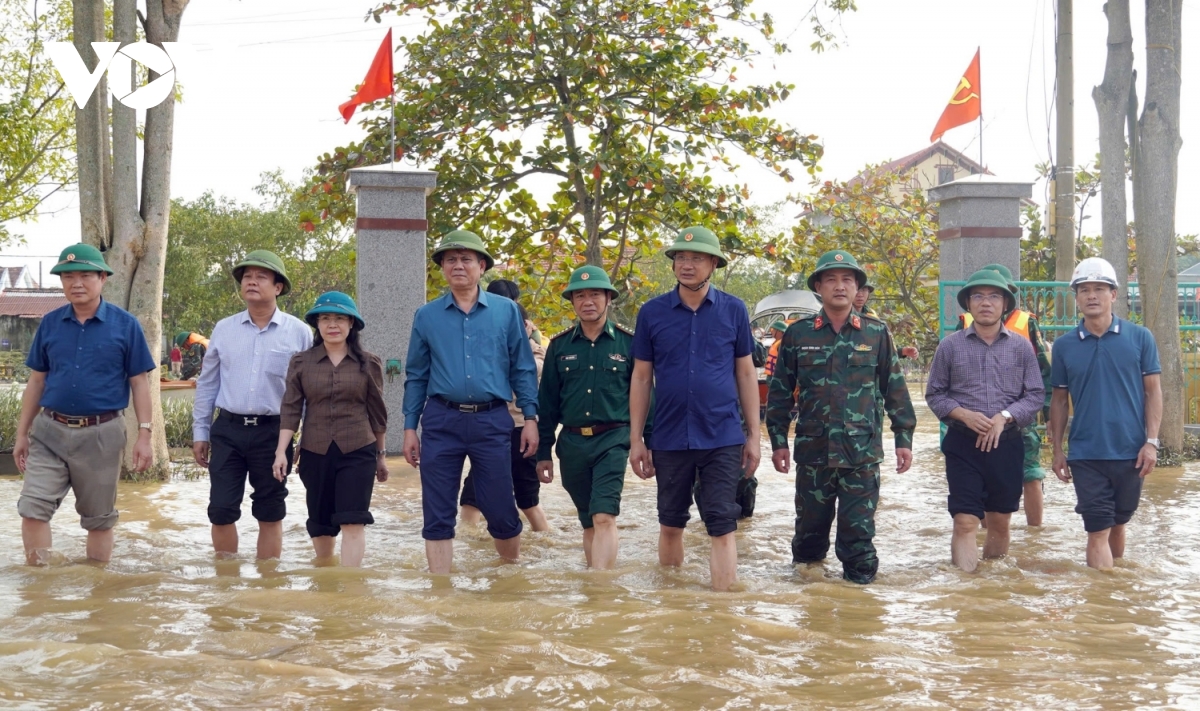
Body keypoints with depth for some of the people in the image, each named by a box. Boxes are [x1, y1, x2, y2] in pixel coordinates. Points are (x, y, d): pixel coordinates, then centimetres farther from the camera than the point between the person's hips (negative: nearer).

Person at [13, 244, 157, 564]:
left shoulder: (125, 325, -3)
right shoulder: (50, 323, 5)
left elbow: (139, 382, -2)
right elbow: (36, 381, 11)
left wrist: (144, 435, -7)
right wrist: (22, 433, 10)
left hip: (101, 435, -2)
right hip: (49, 431, 2)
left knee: (99, 518, 9)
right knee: (33, 508, -6)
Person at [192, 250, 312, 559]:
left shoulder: (298, 333, -1)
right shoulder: (224, 329, 6)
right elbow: (207, 384, 12)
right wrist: (200, 433, 10)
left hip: (272, 432, -2)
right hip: (228, 430, 2)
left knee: (270, 514, 8)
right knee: (221, 510, 2)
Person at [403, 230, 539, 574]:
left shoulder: (506, 310, 5)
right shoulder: (427, 316, 7)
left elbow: (523, 368, 5)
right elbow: (416, 376, 10)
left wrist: (530, 418, -1)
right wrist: (409, 428, 6)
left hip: (492, 421, -1)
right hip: (441, 421, 1)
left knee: (501, 510, 5)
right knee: (437, 515, 3)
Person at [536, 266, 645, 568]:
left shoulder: (628, 342, 1)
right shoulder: (559, 345, 7)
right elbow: (547, 402, 10)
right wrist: (543, 452, 8)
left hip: (612, 441, -3)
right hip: (572, 442, 3)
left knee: (604, 517, -16)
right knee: (589, 523, 12)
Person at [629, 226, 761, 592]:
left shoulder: (733, 310, 0)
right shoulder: (652, 312, 0)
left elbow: (746, 373, 5)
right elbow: (641, 377, 4)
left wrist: (753, 435, 2)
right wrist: (636, 439, 1)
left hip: (722, 438, -1)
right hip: (668, 438, 1)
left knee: (722, 527, -2)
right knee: (671, 524, 13)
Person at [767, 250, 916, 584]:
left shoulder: (877, 333, 4)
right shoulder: (798, 334, 4)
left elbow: (895, 389, 7)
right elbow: (780, 391, 7)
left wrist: (904, 438, 5)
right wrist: (778, 440, 4)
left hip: (862, 450, -1)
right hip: (812, 448, 1)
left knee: (858, 528, 2)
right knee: (810, 523, 12)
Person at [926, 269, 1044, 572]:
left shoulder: (1021, 347, 3)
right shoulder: (950, 345, 1)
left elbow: (1035, 395, 2)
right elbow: (934, 394, 3)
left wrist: (1004, 416, -13)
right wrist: (964, 414, -14)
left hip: (1007, 443, 2)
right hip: (963, 443, -2)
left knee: (1000, 521, 12)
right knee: (966, 522, -9)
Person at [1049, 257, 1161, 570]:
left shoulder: (1139, 338, -1)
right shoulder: (1064, 345, 2)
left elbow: (1153, 391, 1)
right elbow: (1059, 400, 8)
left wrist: (1151, 441, -7)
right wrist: (1057, 450, 5)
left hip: (1130, 451, 1)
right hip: (1086, 455, 0)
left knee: (1118, 523, 16)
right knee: (1098, 530, -3)